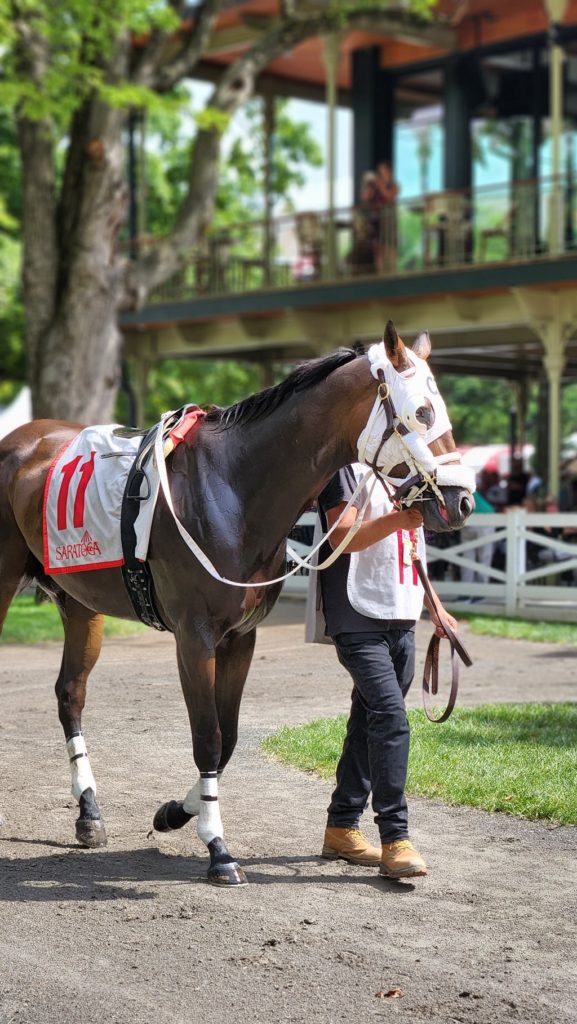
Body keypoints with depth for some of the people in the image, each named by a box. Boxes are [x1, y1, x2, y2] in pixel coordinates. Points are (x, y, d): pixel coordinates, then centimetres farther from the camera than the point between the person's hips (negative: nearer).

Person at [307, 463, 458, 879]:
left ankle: (342, 828, 20)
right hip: (359, 617, -8)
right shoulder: (346, 465, -7)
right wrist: (396, 520, -34)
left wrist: (434, 607, 26)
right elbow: (342, 537, -20)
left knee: (370, 724, 11)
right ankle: (395, 839, -17)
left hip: (402, 621, 9)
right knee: (391, 718, -18)